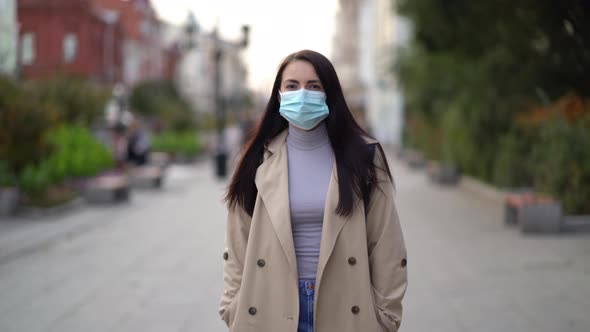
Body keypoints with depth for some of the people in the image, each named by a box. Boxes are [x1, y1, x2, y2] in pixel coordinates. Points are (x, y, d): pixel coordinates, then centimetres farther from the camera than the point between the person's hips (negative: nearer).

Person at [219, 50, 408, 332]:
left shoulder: (363, 156, -2)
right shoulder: (260, 161, 0)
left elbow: (386, 246, -1)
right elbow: (238, 246, 2)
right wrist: (234, 309, -1)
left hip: (346, 308, 0)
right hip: (272, 309, 1)